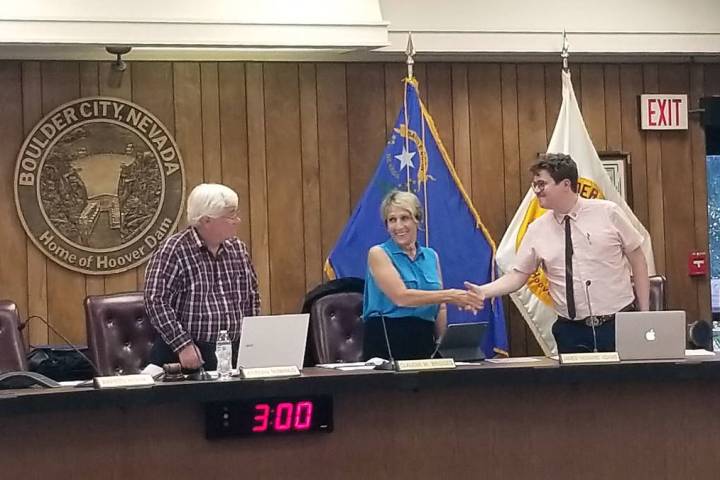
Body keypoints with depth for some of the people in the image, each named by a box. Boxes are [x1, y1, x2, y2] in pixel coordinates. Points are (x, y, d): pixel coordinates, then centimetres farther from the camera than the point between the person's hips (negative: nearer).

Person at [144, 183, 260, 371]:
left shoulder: (238, 249, 10)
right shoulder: (173, 251, -9)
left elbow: (252, 296, 19)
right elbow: (156, 301, -14)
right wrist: (183, 345, -17)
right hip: (187, 357, -5)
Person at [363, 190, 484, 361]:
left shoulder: (431, 256, 13)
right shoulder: (378, 254, -2)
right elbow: (400, 297, -15)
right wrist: (449, 296, -17)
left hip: (424, 340, 4)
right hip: (386, 340, -4)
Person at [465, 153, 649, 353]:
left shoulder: (608, 213, -3)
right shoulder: (537, 230, 2)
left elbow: (637, 259, 2)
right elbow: (517, 275, 6)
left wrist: (645, 314, -1)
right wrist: (483, 291, -12)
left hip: (618, 324, -2)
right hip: (571, 330, 2)